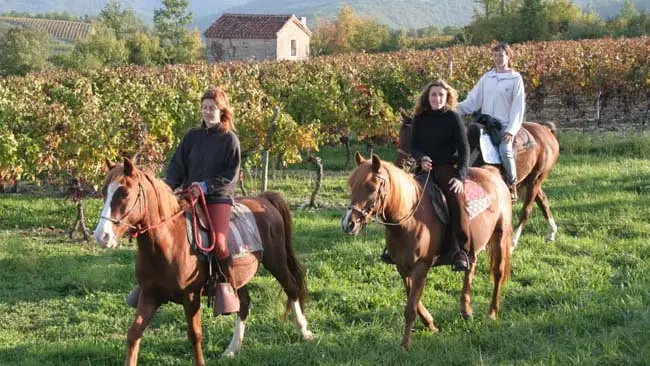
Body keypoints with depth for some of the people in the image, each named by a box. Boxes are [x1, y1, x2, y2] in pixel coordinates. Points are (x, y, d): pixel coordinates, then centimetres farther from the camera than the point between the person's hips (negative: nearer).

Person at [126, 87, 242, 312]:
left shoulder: (229, 139, 0)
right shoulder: (192, 136, 12)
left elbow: (231, 176, -5)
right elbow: (177, 165, 9)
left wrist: (206, 186, -16)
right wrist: (168, 185, -10)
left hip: (218, 198, -5)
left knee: (217, 241, -28)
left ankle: (228, 287, -9)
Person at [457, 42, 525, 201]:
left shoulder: (515, 79, 2)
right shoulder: (487, 78, 14)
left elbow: (518, 106, -4)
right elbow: (473, 101, 12)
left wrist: (512, 130, -14)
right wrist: (456, 108, -5)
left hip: (505, 124, -5)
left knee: (505, 151, -29)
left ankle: (512, 185, -10)